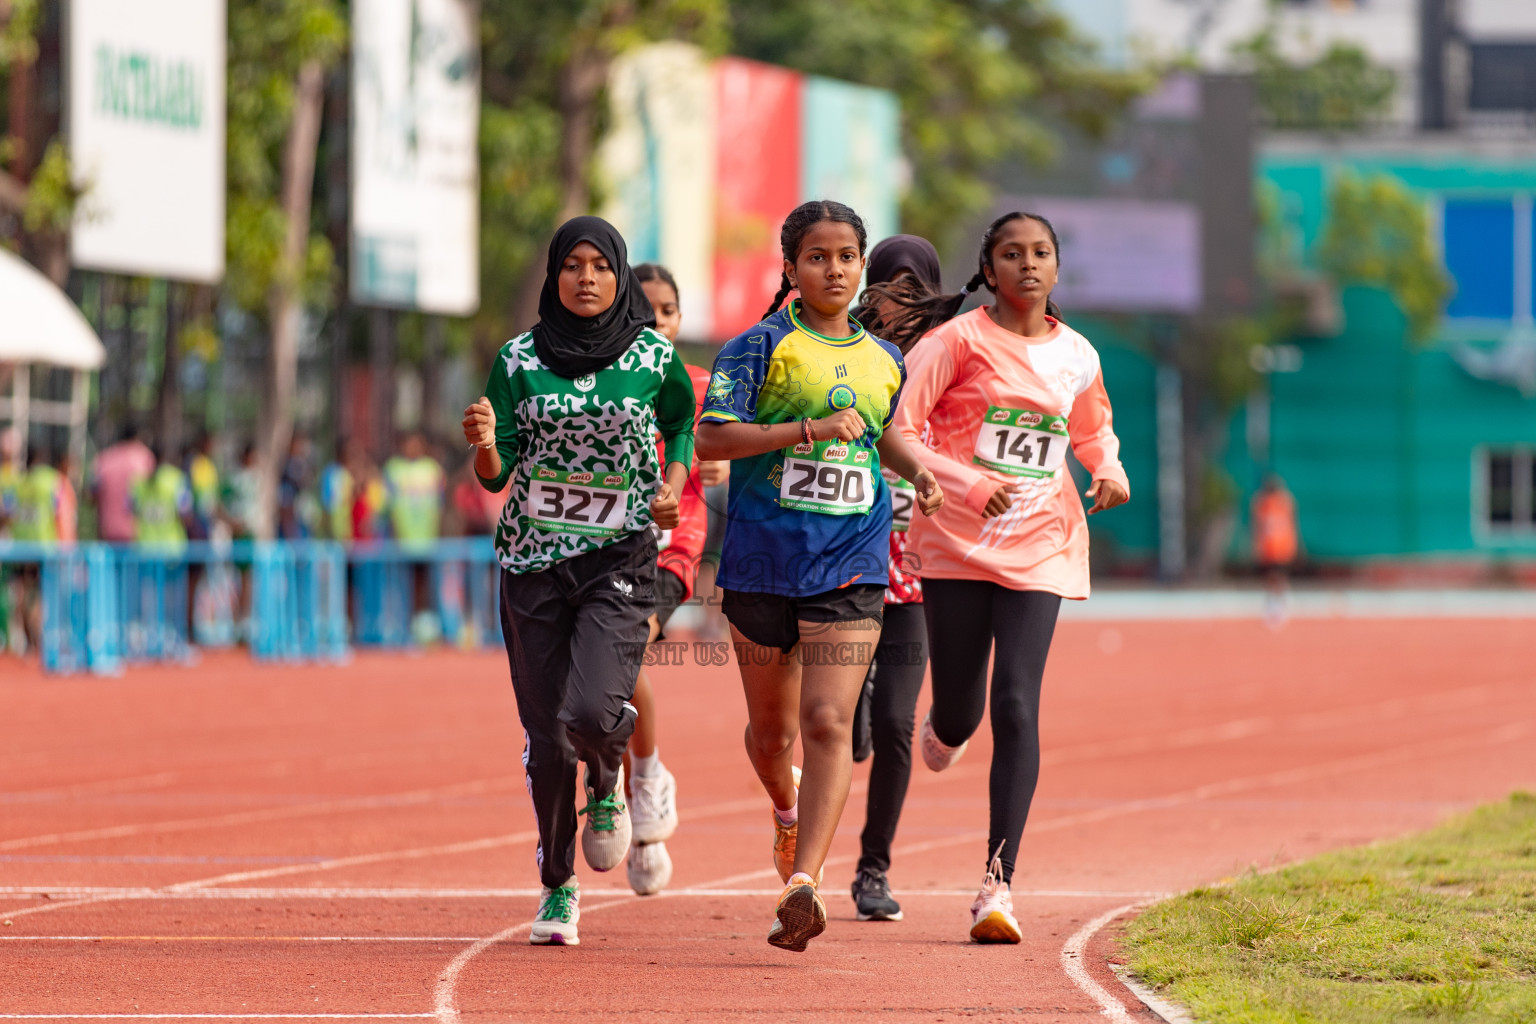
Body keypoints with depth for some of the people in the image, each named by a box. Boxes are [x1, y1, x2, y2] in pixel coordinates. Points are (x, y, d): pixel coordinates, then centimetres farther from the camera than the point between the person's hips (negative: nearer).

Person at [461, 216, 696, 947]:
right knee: (546, 736, 1)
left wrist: (673, 486, 2)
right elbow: (496, 474, 2)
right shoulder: (520, 359, 1)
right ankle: (557, 888, 20)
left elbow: (681, 423, 20)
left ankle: (607, 784, 17)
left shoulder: (653, 356, 1)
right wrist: (485, 445, -20)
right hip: (533, 558, 1)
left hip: (619, 558, -1)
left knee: (593, 710, -21)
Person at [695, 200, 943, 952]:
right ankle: (787, 812, 46)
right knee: (771, 727, 13)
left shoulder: (884, 361, 12)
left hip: (850, 566, 1)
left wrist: (916, 469, 10)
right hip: (763, 560, -1)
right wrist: (810, 429, -19)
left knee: (829, 723, -15)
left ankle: (802, 884, -22)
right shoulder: (761, 347, -3)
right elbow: (711, 439, -13)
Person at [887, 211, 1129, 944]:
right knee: (959, 714, 5)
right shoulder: (959, 340, -4)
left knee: (1017, 709, -12)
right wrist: (967, 482, -22)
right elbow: (897, 429, -10)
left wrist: (1110, 469, 6)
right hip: (956, 545, -2)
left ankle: (998, 884, -11)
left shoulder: (1075, 355, 8)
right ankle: (943, 724, 47)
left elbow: (1093, 429, 28)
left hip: (1038, 551, 2)